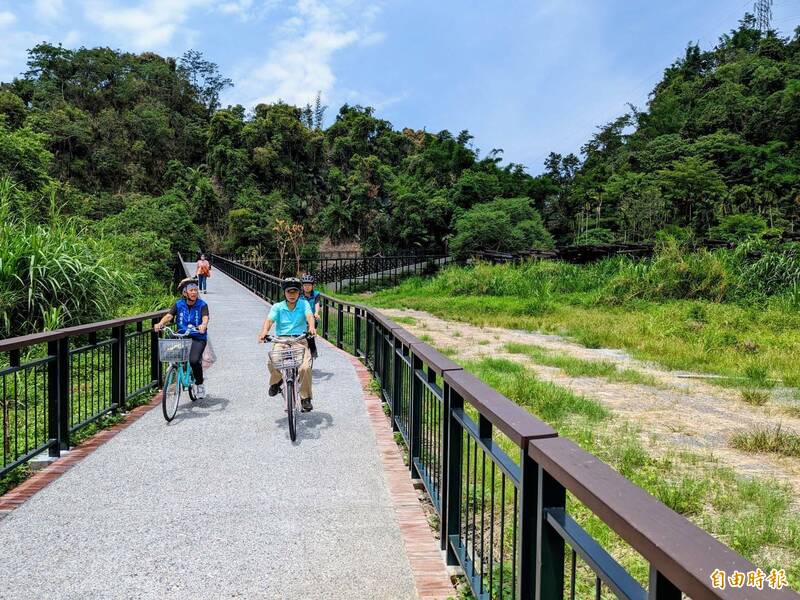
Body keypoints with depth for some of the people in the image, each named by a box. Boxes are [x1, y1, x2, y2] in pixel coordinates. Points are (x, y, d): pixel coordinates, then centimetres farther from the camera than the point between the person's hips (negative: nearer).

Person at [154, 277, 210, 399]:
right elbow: (169, 315, -10)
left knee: (194, 360, -25)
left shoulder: (202, 305, -3)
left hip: (198, 338, -3)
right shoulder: (179, 304, 4)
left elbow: (205, 318, -21)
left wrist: (203, 325, -44)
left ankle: (199, 384, -1)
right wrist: (160, 324, -30)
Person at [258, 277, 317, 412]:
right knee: (271, 362, -28)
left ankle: (305, 398, -1)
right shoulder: (277, 307, 5)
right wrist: (264, 332, -32)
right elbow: (269, 320, -10)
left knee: (305, 367, -23)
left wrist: (312, 327, -37)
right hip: (281, 341, 1)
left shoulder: (303, 304, 4)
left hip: (300, 341, 0)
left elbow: (309, 316, -14)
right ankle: (276, 381, 8)